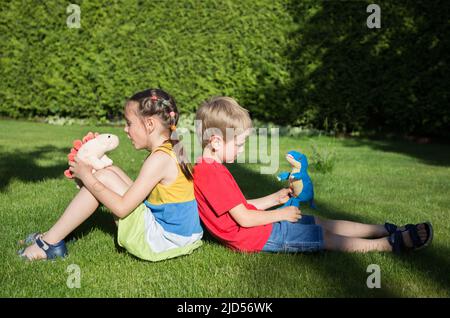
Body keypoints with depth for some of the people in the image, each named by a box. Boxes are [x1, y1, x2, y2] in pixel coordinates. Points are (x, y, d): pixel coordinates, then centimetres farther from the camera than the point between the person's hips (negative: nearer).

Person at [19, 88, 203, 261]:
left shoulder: (159, 158, -19)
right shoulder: (172, 151, 9)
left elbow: (121, 208, -19)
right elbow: (136, 193, 14)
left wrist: (86, 176, -9)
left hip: (160, 241, -10)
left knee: (103, 177, -8)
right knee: (110, 172, 12)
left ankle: (50, 243, 2)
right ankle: (55, 236, 17)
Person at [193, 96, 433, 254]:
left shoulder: (208, 170, 9)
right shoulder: (213, 175, -25)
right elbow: (243, 219, -25)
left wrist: (274, 199, 11)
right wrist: (281, 214, -11)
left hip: (256, 228, 10)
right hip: (257, 238, -10)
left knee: (321, 223, 10)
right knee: (326, 237, -4)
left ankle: (389, 230, 15)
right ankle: (393, 244, 5)